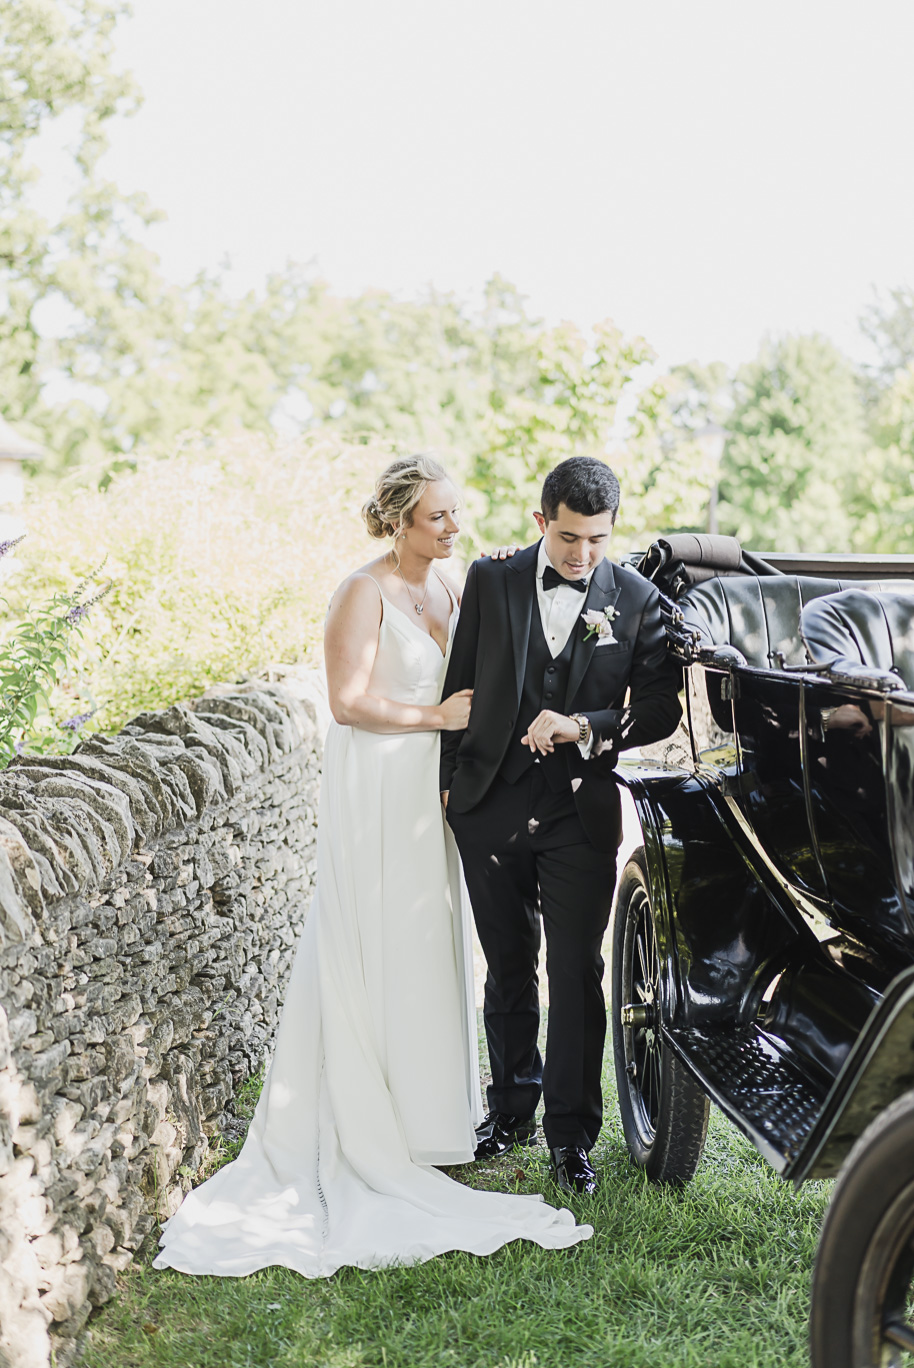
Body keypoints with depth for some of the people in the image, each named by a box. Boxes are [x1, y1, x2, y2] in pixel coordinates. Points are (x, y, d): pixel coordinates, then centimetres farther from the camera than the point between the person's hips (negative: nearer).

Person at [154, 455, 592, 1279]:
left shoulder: (446, 588, 10)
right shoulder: (365, 593, -14)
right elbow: (349, 702, -18)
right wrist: (434, 716, -16)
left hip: (432, 792, 8)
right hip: (378, 792, -8)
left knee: (432, 946, 13)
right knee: (378, 953, -2)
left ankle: (428, 1106, 25)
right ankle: (377, 1124, 8)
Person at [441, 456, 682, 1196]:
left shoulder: (636, 599, -3)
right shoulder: (491, 580, 1)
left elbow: (660, 710, -4)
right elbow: (461, 684, 7)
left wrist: (584, 727, -19)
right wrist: (451, 778, 6)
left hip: (581, 814, -2)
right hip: (491, 806, 2)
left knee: (576, 975, 1)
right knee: (508, 968, 14)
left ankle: (571, 1133, 13)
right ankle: (512, 1108, 31)